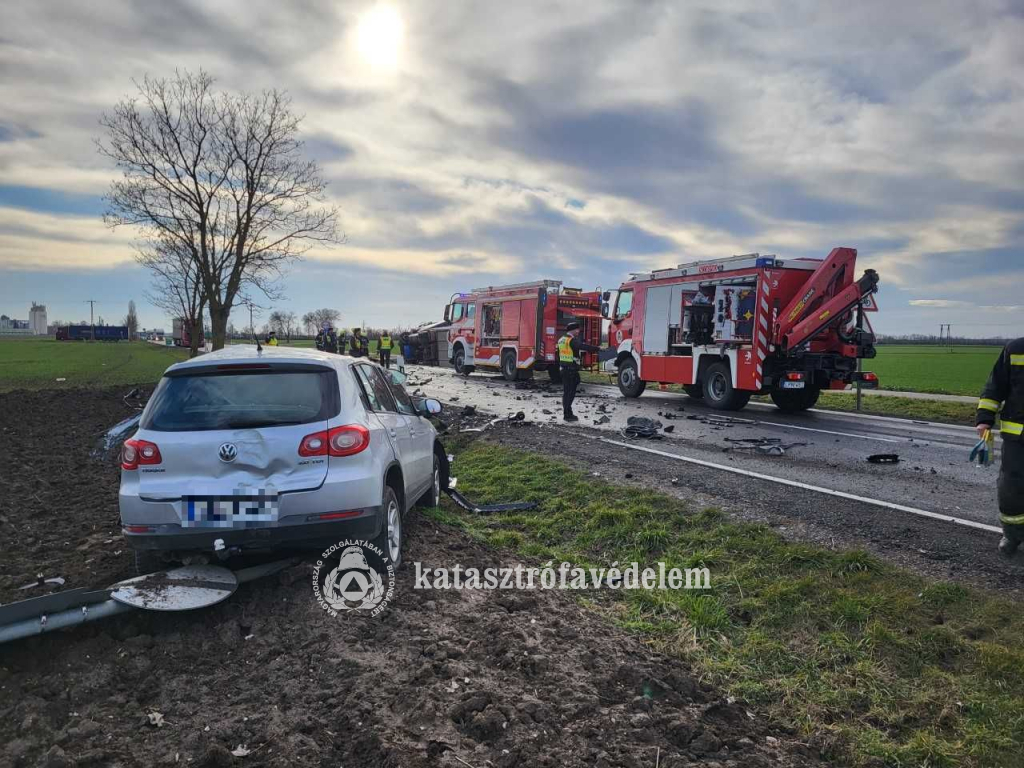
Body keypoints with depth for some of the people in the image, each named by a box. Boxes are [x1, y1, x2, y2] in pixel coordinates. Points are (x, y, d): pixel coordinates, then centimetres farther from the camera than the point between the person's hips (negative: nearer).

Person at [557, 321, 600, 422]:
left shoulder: (561, 340, 13)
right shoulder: (572, 341, -16)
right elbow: (584, 347, -26)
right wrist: (598, 348, -22)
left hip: (563, 368, 9)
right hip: (572, 369, -9)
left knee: (566, 392, 13)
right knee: (570, 392, -3)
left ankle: (567, 413, 19)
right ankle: (568, 415, -1)